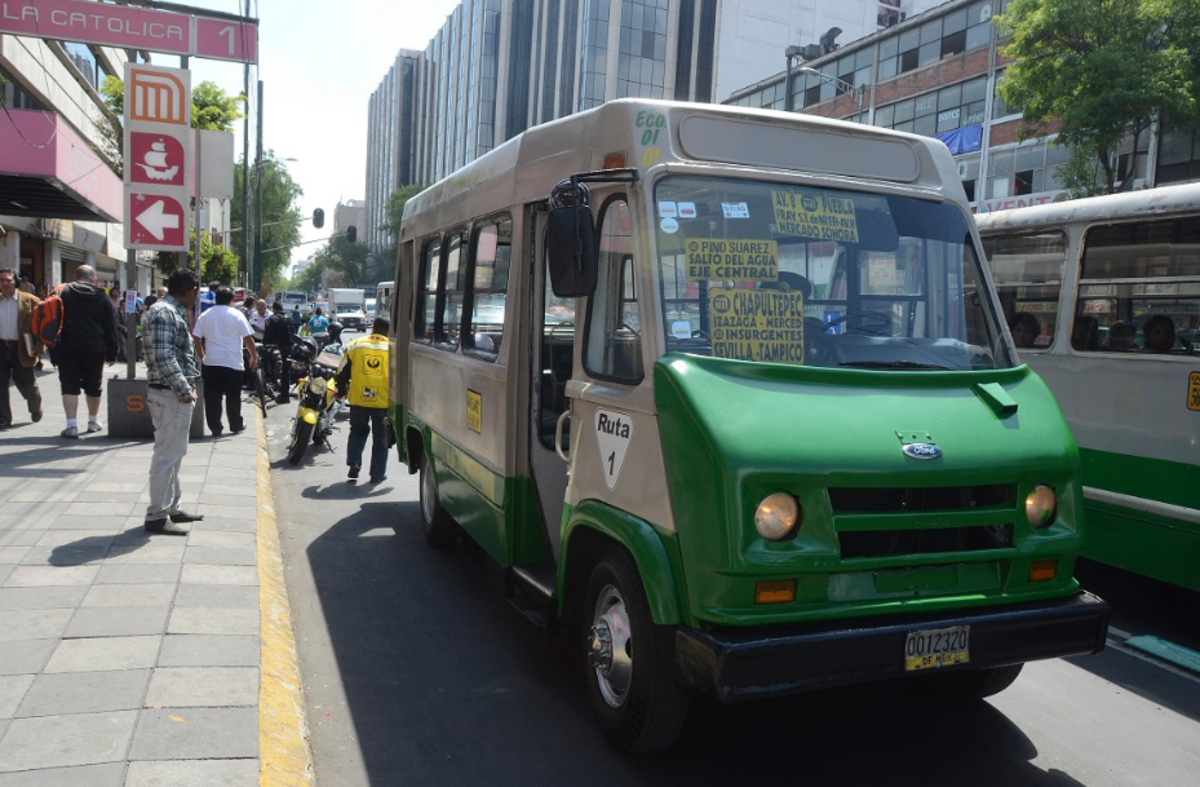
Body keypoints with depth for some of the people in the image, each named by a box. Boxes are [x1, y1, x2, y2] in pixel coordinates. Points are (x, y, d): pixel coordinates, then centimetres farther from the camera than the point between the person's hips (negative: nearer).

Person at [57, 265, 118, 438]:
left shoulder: (62, 293, 2)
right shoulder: (102, 297, 3)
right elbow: (111, 327, 3)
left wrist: (54, 347, 5)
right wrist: (111, 353, 7)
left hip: (67, 347, -1)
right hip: (94, 349, 1)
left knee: (69, 385, 0)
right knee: (93, 385, 14)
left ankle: (71, 425, -8)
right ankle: (93, 421, 27)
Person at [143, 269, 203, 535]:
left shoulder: (173, 312, 16)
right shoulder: (164, 313, -16)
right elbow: (163, 357, -23)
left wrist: (188, 386, 14)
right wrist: (184, 390, -20)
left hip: (176, 393, 11)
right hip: (171, 395, -11)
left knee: (174, 454, 17)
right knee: (167, 455, -5)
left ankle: (171, 507, 28)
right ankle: (157, 516, 2)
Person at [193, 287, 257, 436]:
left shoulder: (205, 315, 5)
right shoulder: (236, 315, -4)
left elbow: (196, 338, 6)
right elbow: (248, 338, -7)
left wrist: (202, 356, 17)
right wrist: (254, 356, 4)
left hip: (210, 362, 2)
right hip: (233, 362, -2)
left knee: (212, 398, 5)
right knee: (233, 397, 9)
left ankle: (215, 428, 4)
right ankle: (236, 425, 19)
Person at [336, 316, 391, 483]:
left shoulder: (355, 345, 1)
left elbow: (342, 372, 6)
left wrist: (341, 391, 20)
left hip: (358, 399, 1)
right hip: (384, 401, -1)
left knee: (358, 431, 22)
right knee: (380, 437, 10)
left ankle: (353, 462, 8)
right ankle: (377, 473, 12)